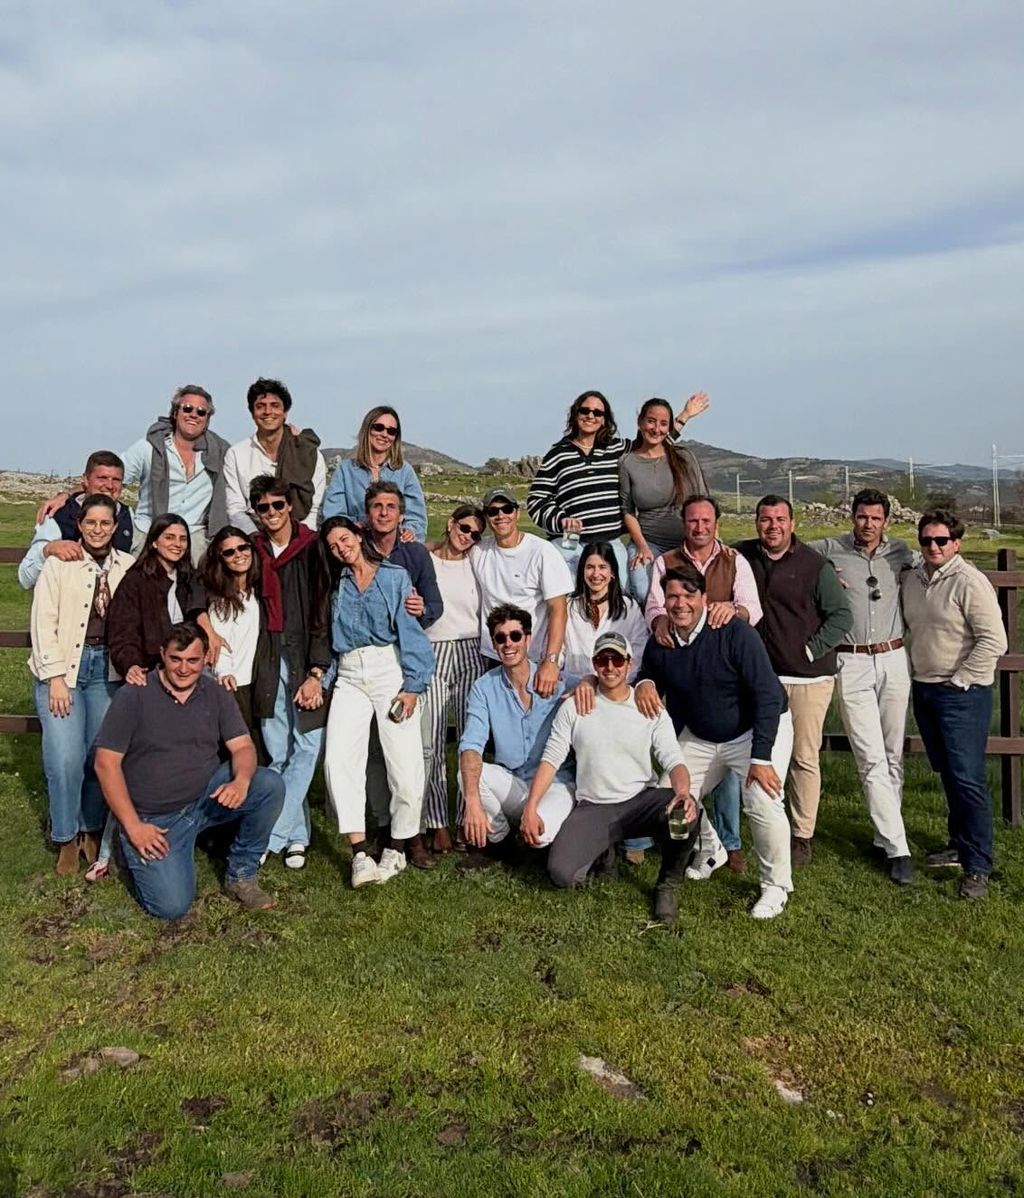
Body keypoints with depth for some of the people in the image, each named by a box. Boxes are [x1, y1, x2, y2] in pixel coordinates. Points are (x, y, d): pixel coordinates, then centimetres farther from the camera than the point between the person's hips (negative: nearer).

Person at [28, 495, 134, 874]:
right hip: (63, 665, -2)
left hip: (107, 667, 2)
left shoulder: (128, 567, 3)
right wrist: (55, 677, -10)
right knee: (66, 758, -7)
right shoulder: (59, 563, -4)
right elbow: (44, 621, -7)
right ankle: (66, 838, 13)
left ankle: (91, 831, 24)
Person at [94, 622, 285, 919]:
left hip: (207, 797, 4)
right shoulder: (133, 696, -10)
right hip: (154, 819, -3)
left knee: (270, 785, -20)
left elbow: (243, 746, -2)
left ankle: (241, 876, 0)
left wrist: (241, 781, -26)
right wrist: (133, 826, -15)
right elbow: (106, 763, -11)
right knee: (172, 905, -16)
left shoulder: (216, 694, 2)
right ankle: (136, 851, 17)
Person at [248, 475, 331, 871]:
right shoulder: (253, 552, 9)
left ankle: (270, 835, 1)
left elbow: (323, 613, -7)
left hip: (307, 661, -3)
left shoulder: (313, 549, -3)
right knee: (277, 755, 3)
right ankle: (296, 835, 13)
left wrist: (316, 673, -11)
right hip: (269, 662, 3)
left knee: (306, 747, -6)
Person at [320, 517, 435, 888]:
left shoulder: (395, 576, 6)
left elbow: (410, 631, -1)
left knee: (405, 766, -7)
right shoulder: (336, 586, 18)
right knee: (338, 760, -16)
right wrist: (321, 678, 6)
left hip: (390, 670, -3)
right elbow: (331, 639, 18)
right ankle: (359, 853, -11)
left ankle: (397, 849, 11)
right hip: (349, 676, 3)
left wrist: (412, 685, -9)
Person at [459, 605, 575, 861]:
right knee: (468, 773, -26)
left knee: (539, 833, -32)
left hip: (554, 782, -3)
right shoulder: (484, 687, -4)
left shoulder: (556, 682, -8)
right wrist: (473, 802, -30)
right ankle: (497, 838, 2)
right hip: (509, 783, 3)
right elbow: (470, 746, -14)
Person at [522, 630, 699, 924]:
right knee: (561, 874, -21)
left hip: (641, 800, 0)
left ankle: (667, 885, -5)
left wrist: (683, 791, -29)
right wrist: (531, 807, -10)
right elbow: (550, 759, 2)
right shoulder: (574, 707, 2)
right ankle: (604, 847, 16)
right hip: (593, 807, 1)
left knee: (685, 812, -34)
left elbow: (673, 760, -6)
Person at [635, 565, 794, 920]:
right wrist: (643, 683, -12)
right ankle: (710, 851, 33)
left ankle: (776, 886, -1)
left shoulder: (735, 634, -25)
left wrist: (760, 757, -30)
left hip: (759, 729, -6)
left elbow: (768, 695, -26)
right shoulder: (660, 644, -8)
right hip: (700, 737, 6)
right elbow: (650, 675, 14)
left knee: (763, 802, -25)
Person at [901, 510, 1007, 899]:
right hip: (923, 689, 7)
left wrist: (959, 681, -15)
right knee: (947, 774, 17)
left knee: (967, 778, -7)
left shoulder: (969, 582, -15)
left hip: (962, 694, -7)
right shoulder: (911, 578, 6)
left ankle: (977, 867, 1)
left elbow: (994, 641, -17)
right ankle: (960, 844, 32)